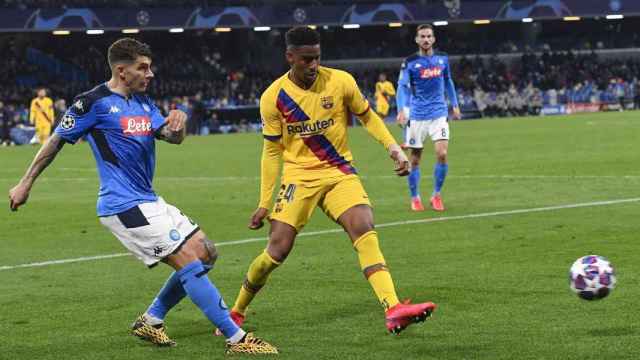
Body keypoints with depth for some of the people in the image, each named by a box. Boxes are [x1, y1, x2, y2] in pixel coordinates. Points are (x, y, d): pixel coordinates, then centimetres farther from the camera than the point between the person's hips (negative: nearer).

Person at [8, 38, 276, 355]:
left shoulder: (143, 103, 14)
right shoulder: (94, 102, -9)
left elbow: (173, 137, 6)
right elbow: (56, 141, -2)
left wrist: (178, 122, -18)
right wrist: (25, 184, 3)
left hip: (149, 202, 9)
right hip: (124, 206, -9)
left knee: (206, 254, 9)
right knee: (189, 262, -15)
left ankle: (151, 321, 17)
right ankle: (237, 339, -14)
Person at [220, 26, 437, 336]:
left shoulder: (340, 82, -6)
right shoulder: (273, 98, -6)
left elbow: (367, 117, 10)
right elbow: (272, 151, 4)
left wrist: (393, 147, -5)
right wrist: (264, 203, 3)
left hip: (339, 173, 1)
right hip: (299, 176, -1)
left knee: (364, 229, -22)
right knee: (278, 249, -9)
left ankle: (393, 310, -30)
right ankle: (236, 312, 13)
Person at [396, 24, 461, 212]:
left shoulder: (442, 59, 5)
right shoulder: (410, 62, -6)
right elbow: (402, 87, -12)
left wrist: (454, 104, 20)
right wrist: (401, 110, -27)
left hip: (439, 113, 2)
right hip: (417, 116, -2)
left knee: (442, 154, -12)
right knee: (415, 159, 3)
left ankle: (436, 195, 5)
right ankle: (415, 198, 19)